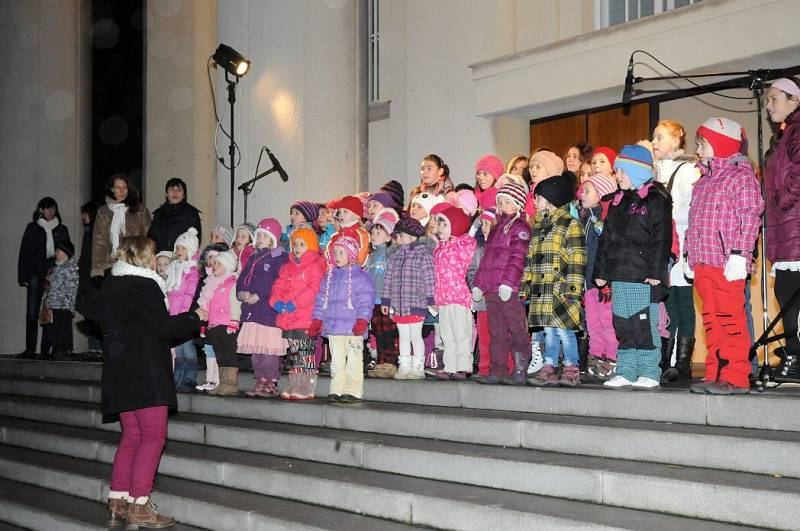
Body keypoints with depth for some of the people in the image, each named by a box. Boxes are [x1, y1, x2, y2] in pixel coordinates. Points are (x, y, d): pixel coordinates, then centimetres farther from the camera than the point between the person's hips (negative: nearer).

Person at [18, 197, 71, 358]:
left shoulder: (62, 230, 13)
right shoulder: (32, 228, 9)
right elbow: (24, 253, 6)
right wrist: (23, 277, -2)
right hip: (35, 275, -1)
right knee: (32, 313, -4)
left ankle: (46, 349, 2)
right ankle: (30, 349, -3)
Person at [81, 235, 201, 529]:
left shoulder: (110, 285, 12)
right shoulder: (145, 286, -13)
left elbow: (91, 310, 27)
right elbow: (162, 327, -16)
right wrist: (194, 318, -2)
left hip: (118, 370, 9)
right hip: (145, 371, -9)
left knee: (131, 436, 14)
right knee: (153, 436, -4)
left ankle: (117, 503, 13)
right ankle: (139, 507, -7)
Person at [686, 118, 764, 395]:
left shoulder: (741, 175, -4)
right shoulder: (704, 181, 21)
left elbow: (750, 217, -12)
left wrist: (739, 255, -19)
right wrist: (689, 255, 17)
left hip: (727, 262, -8)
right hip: (703, 263, 8)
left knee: (730, 318, -7)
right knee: (712, 319, 9)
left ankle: (736, 377, -4)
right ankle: (715, 375, 14)